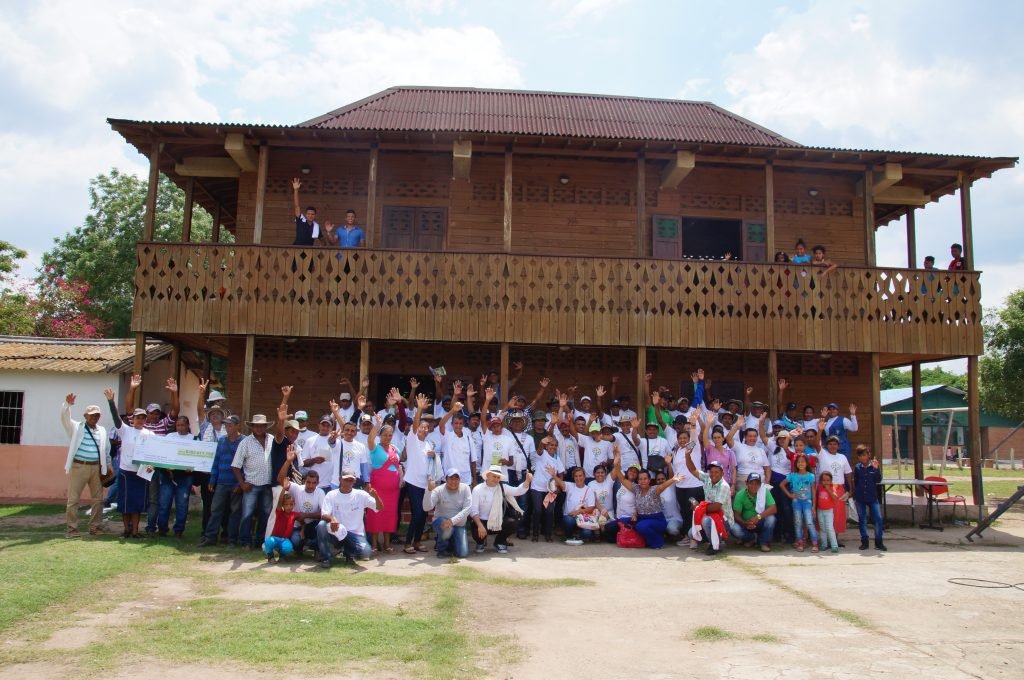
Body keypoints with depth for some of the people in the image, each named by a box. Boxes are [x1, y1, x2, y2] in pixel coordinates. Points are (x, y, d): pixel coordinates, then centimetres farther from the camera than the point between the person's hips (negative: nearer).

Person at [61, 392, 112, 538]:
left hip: (96, 468, 4)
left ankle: (95, 527, 16)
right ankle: (72, 529, 4)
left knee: (98, 499, 6)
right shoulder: (76, 427, 4)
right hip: (78, 466, -4)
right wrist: (67, 404, -31)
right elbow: (65, 418, -13)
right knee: (73, 499, -3)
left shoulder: (102, 430, 14)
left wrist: (108, 465, 18)